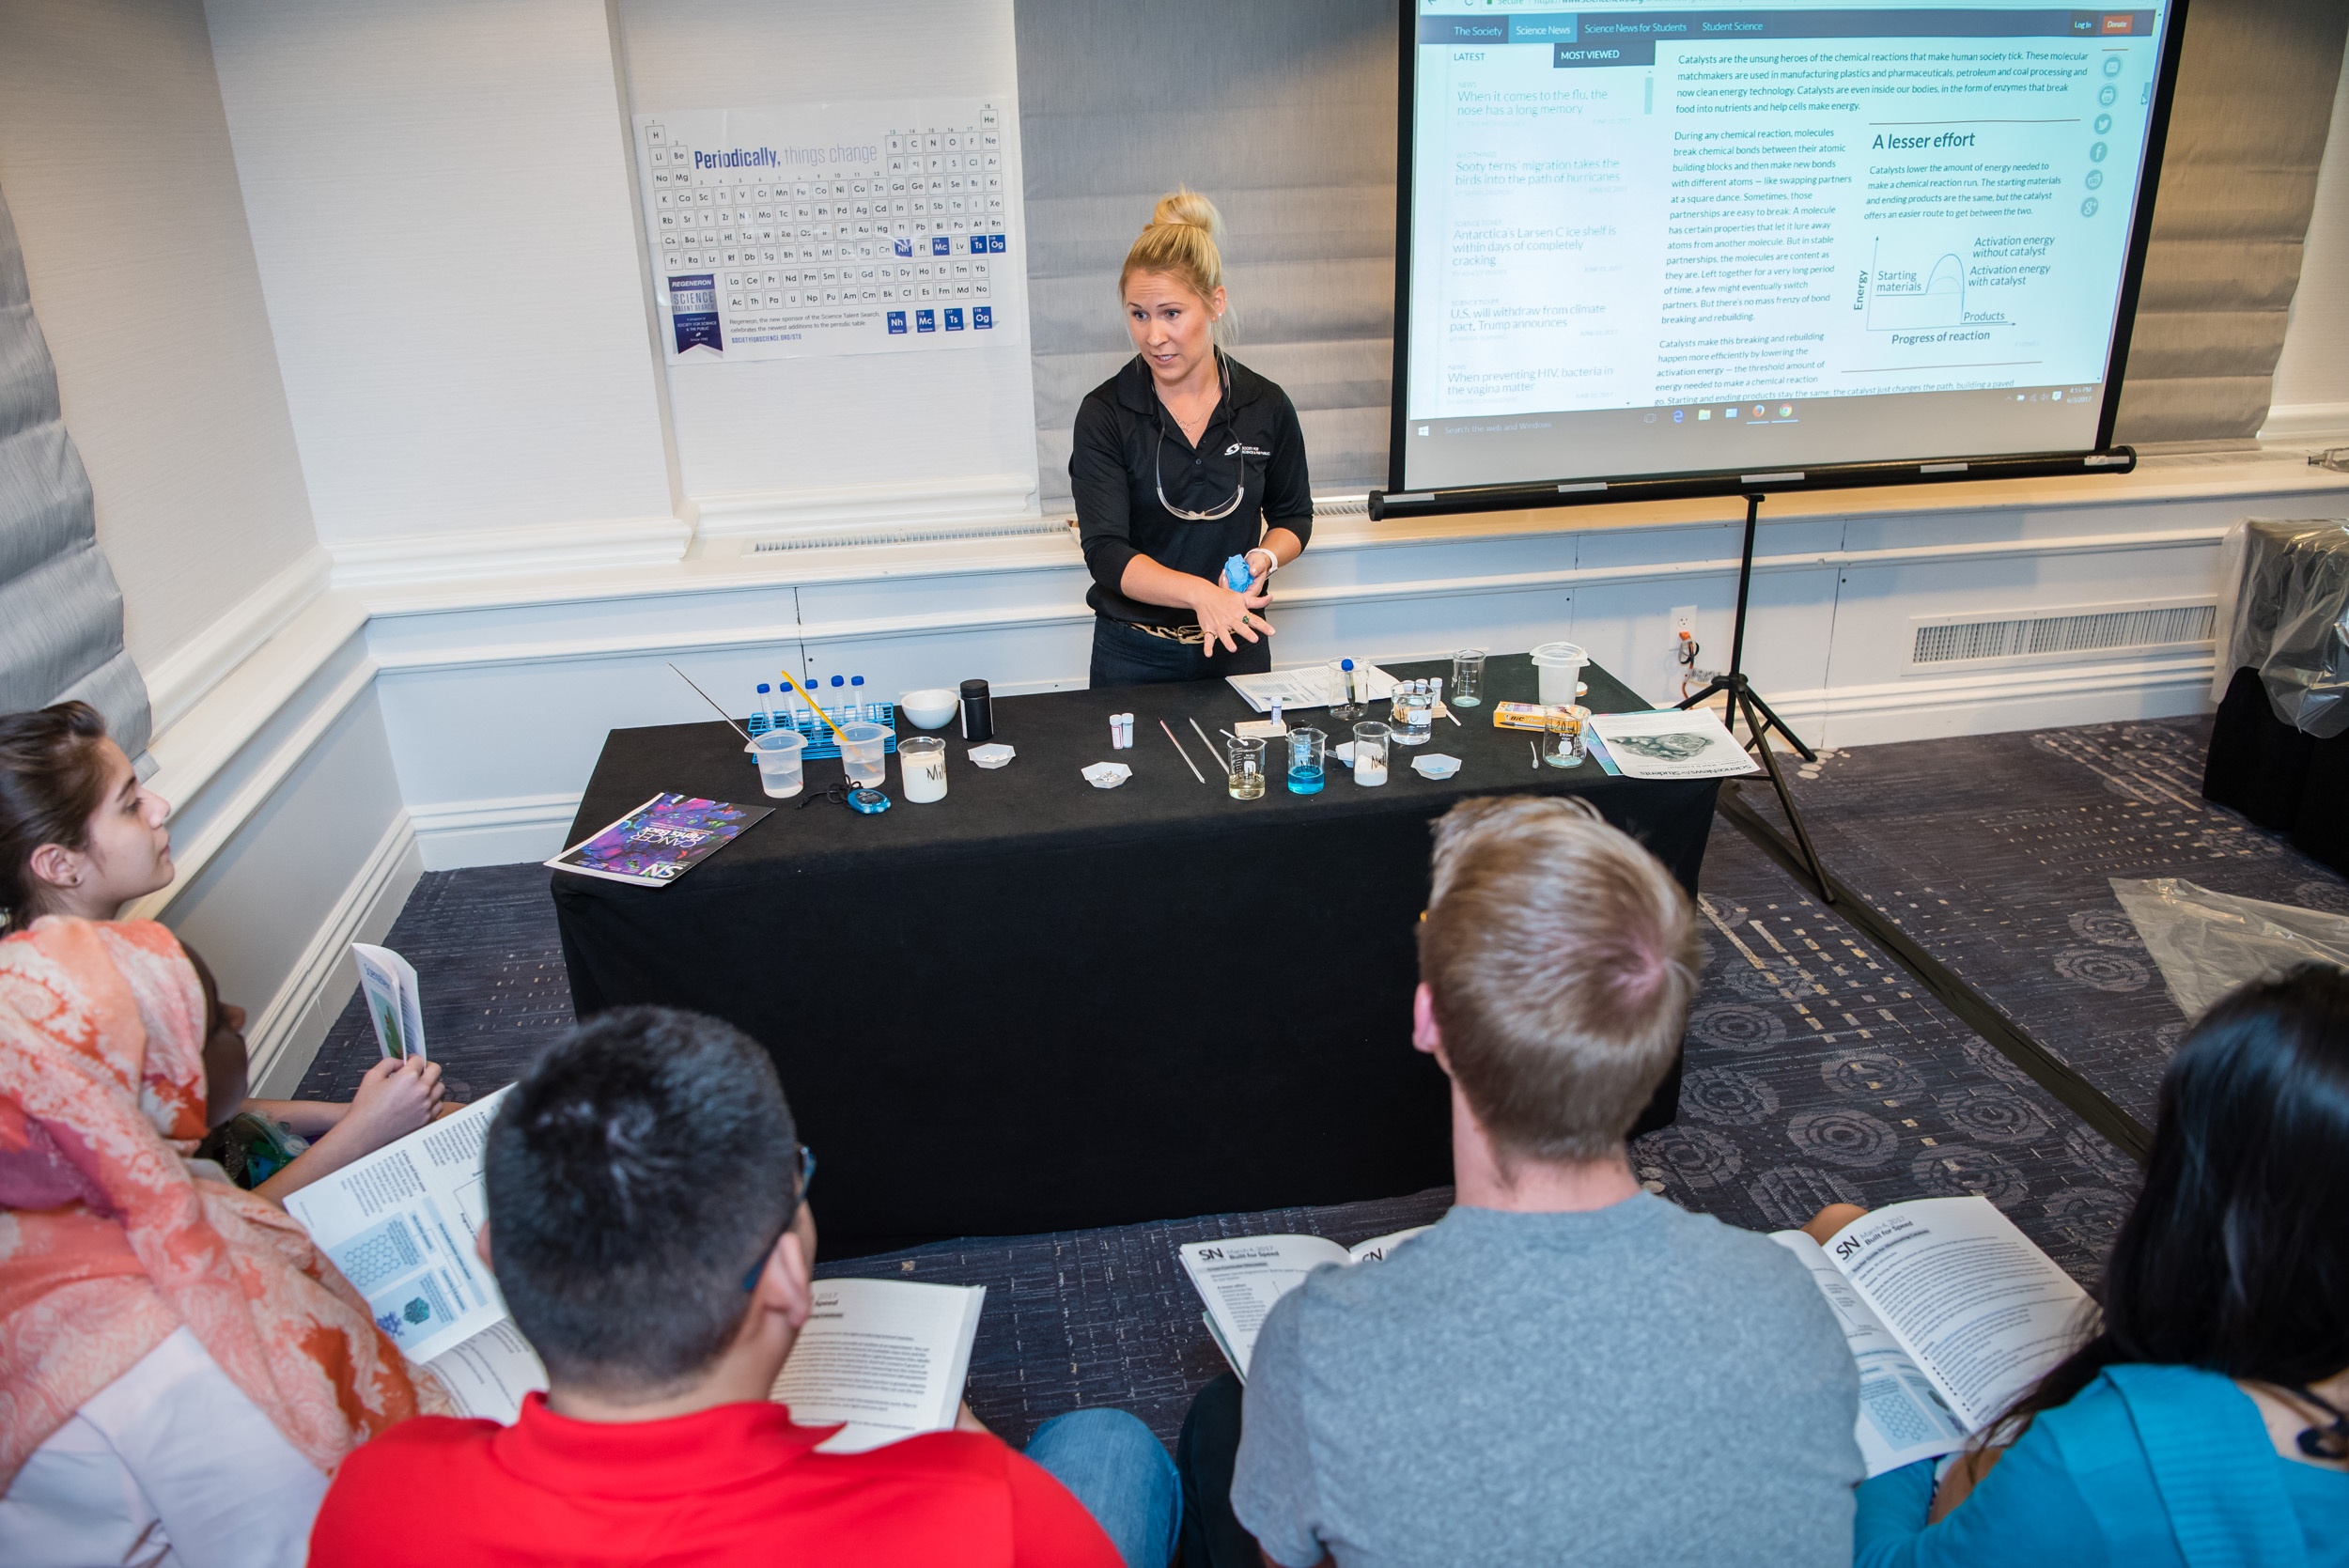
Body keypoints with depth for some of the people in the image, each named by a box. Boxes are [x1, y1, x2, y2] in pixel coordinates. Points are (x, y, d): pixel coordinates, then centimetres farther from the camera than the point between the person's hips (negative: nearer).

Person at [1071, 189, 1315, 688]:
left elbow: (1293, 515, 12)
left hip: (1237, 647, 2)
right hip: (1134, 656, -2)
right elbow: (1105, 552, -18)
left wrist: (1265, 558, -11)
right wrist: (1198, 592, -34)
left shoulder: (1266, 407, -3)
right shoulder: (1104, 414, -11)